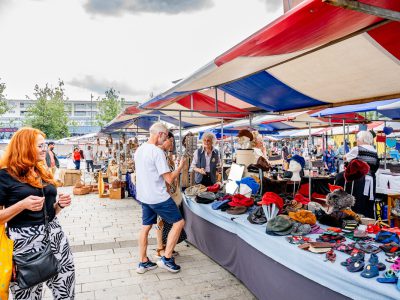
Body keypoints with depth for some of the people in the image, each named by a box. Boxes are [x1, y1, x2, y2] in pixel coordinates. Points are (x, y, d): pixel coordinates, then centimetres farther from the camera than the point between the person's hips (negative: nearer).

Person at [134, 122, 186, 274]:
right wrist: (180, 166, -5)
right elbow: (169, 179, -20)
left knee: (146, 227, 16)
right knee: (179, 222, 3)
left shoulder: (139, 150, 8)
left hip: (144, 196, 9)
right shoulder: (157, 152, -20)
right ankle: (166, 259, 8)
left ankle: (143, 262, 25)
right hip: (158, 197, -9)